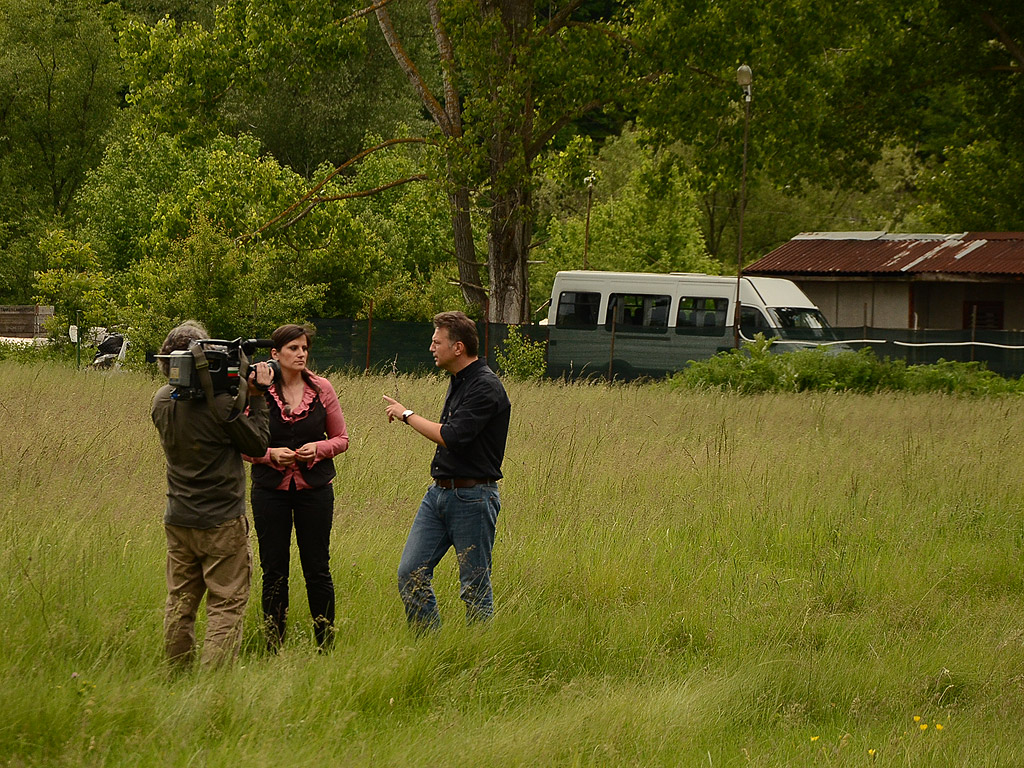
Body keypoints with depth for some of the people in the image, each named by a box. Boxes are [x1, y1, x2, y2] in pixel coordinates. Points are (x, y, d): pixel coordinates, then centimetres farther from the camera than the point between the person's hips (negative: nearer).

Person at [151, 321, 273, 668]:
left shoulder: (162, 400, 0)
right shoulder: (220, 402, -20)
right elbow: (258, 443, -8)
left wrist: (240, 391, 4)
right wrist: (257, 396, -2)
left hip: (178, 520, 6)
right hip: (222, 522, -6)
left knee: (179, 603, 15)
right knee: (226, 605, 0)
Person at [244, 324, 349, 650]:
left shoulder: (321, 389, 1)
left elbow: (341, 438, 8)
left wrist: (318, 448, -11)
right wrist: (271, 454, -16)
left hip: (314, 488, 0)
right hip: (271, 489, 0)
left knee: (317, 569, 2)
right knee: (273, 571, 5)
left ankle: (326, 646, 11)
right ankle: (273, 649, 14)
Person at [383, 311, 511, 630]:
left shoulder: (485, 388, -16)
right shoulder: (457, 382, 15)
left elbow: (452, 436, -24)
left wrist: (407, 415, -13)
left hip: (472, 496, -9)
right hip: (439, 492, 9)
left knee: (475, 586, -1)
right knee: (411, 573, 3)